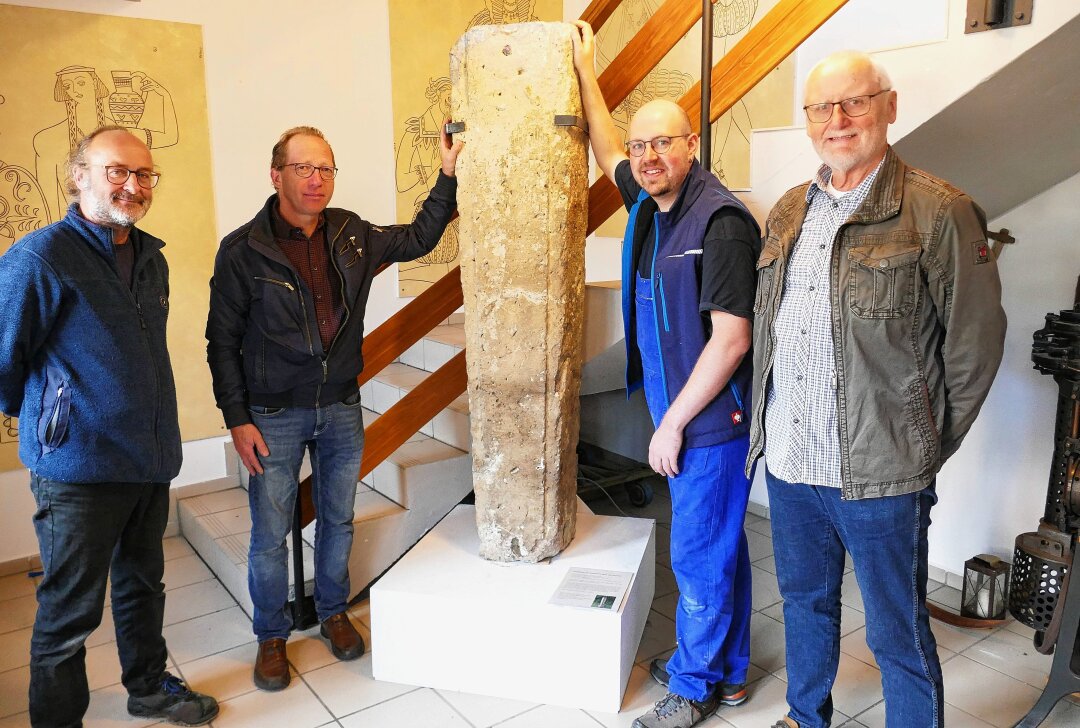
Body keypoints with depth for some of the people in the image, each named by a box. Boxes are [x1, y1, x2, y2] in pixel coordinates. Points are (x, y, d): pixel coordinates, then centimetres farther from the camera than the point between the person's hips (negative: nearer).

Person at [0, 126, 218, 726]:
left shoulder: (151, 259, 8)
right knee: (70, 613, 7)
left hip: (152, 460, 7)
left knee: (143, 584, 23)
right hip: (79, 469, -7)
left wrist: (156, 432, 16)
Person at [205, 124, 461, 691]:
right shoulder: (243, 250, -11)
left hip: (341, 410, 4)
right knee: (270, 533, 6)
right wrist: (237, 419, -9)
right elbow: (222, 342, -7)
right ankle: (271, 637, 28)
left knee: (338, 519, 17)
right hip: (274, 416, -3)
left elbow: (417, 239, 15)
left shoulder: (352, 235, 0)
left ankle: (333, 613, 39)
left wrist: (447, 174, 7)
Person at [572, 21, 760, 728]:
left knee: (701, 554, 4)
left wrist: (672, 424, -17)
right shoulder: (650, 206, 6)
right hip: (681, 412, 9)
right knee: (718, 544, 19)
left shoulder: (720, 220, -19)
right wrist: (586, 71, 28)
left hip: (713, 418, -9)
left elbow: (730, 340, -22)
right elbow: (610, 153, 27)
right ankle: (726, 670, 36)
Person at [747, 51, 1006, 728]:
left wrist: (929, 444, -3)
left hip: (879, 473, -6)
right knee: (805, 604, 24)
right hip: (787, 463, 6)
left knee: (899, 635, 9)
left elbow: (977, 338, -7)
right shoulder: (787, 213, 9)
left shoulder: (940, 211, -10)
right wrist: (763, 416, 10)